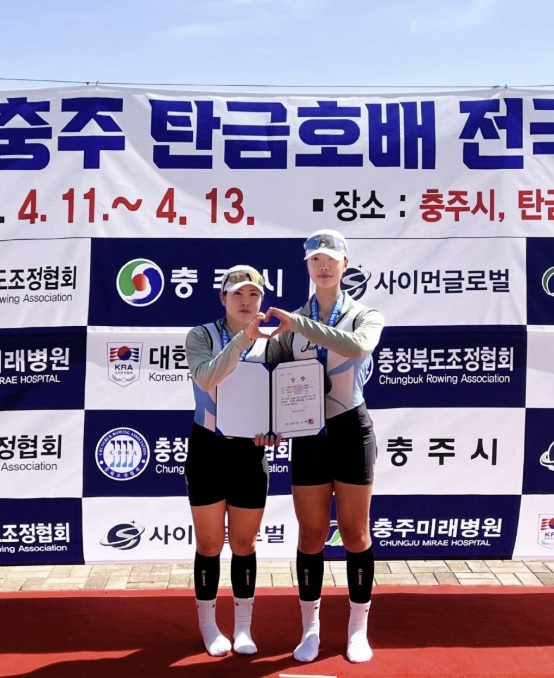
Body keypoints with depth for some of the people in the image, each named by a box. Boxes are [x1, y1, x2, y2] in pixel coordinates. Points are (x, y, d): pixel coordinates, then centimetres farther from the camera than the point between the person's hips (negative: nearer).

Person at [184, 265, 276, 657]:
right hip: (208, 450, -2)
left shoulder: (270, 343, 0)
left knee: (244, 544, 12)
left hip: (250, 453, 2)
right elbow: (207, 379, -26)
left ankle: (243, 627, 28)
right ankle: (209, 625, 27)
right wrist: (243, 337, -36)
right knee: (210, 543, 9)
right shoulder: (201, 336, -6)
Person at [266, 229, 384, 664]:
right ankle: (310, 629, 23)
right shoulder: (292, 322, 4)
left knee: (355, 533, 6)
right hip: (307, 435, 2)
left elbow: (358, 345, -27)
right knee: (311, 535, 7)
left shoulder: (365, 315, -2)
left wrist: (299, 324, -31)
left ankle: (358, 629, 22)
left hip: (351, 432, -1)